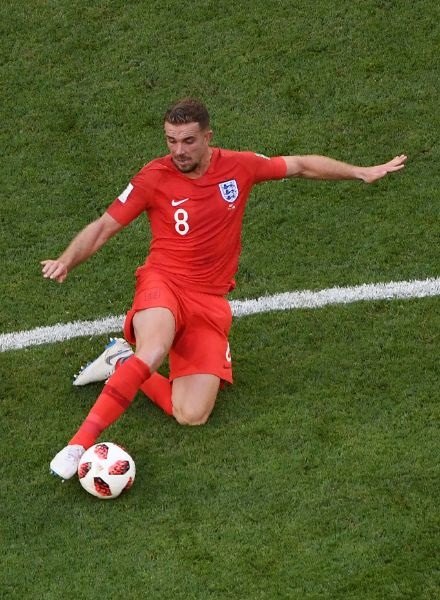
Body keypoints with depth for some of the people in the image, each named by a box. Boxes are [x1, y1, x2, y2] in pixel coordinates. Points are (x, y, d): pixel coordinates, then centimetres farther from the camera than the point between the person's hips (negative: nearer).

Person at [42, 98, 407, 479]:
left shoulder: (238, 166, 2)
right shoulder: (154, 178, -4)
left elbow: (302, 166, 15)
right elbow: (103, 227, 0)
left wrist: (363, 173, 16)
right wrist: (65, 262, -16)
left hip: (210, 302, 3)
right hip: (164, 285, -2)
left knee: (192, 416, -15)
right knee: (155, 352, -40)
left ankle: (125, 364, 10)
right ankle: (81, 442, -34)